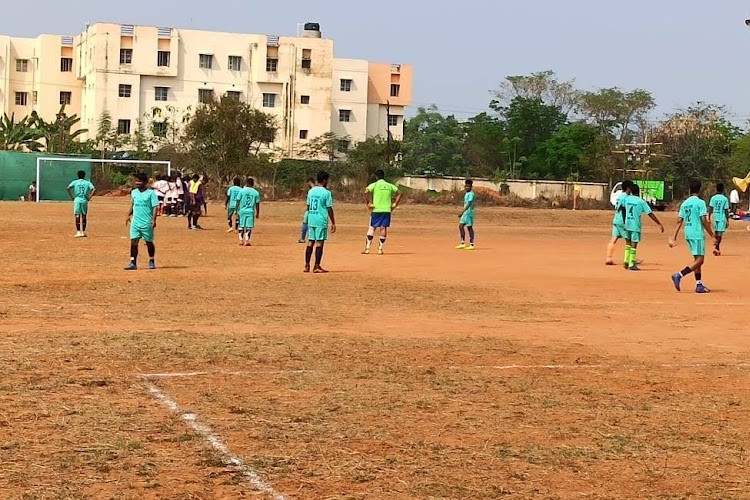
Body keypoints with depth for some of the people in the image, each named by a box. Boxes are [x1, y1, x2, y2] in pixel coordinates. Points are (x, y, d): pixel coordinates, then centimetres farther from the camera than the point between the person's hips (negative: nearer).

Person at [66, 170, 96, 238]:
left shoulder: (75, 182, 5)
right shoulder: (87, 183, 6)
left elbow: (68, 188, -11)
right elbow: (94, 189, -8)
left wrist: (71, 197, -3)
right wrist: (89, 197, -2)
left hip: (77, 200, -1)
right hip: (84, 200, 1)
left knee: (77, 216, 1)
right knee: (84, 216, 8)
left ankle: (78, 232, -6)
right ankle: (83, 232, 9)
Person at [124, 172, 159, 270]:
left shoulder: (151, 193, -8)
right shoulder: (134, 192, 8)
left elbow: (155, 207, -10)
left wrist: (154, 220, -18)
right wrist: (129, 215, 15)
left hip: (147, 223, -4)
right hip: (135, 222, 4)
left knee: (149, 242, 8)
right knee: (134, 242, -4)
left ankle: (151, 262, 24)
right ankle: (133, 263, -3)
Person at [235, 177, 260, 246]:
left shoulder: (242, 191, -2)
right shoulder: (256, 192, 0)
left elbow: (238, 201, -2)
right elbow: (257, 204, 2)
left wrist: (236, 209, 7)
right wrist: (257, 213, 11)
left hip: (242, 211, 0)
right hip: (251, 211, 0)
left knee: (241, 226, 9)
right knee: (249, 227, 4)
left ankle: (241, 241, 10)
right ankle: (247, 240, -5)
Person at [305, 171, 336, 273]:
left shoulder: (311, 191, 8)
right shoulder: (326, 193, -10)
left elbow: (308, 207, 13)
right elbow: (329, 209, -9)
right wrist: (333, 223, -4)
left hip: (311, 220, 6)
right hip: (321, 220, -6)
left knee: (310, 242, 11)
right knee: (319, 243, -2)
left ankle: (307, 265, 11)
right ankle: (317, 267, -1)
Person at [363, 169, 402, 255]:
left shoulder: (374, 185, 0)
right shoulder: (389, 185, 11)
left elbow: (367, 192, -18)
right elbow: (399, 194, 10)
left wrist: (369, 203, -10)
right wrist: (395, 204, 10)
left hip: (376, 210, -2)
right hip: (387, 210, 2)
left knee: (372, 228, 3)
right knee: (383, 229, 5)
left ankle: (367, 249, -4)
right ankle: (380, 249, 3)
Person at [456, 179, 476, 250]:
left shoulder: (471, 194, -14)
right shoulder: (466, 194, 16)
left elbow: (469, 204, -23)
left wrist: (462, 212, -29)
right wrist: (462, 213, 25)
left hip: (469, 212, -10)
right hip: (465, 213, 10)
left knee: (469, 227, -5)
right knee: (461, 226, 7)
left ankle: (471, 245, -1)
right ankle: (462, 243, 9)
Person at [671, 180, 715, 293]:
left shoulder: (684, 203, 10)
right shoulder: (700, 202, -9)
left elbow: (680, 221, 9)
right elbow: (704, 220, -14)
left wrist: (674, 238, 11)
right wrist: (712, 235, -7)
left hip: (688, 234, 7)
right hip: (697, 234, -7)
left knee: (697, 259, 15)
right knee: (699, 260, -7)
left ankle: (699, 285, 15)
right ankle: (679, 275, -20)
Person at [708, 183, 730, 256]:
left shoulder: (713, 198, 2)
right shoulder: (725, 199, -6)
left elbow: (710, 208, 0)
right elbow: (726, 211, -6)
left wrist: (709, 218, 5)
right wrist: (727, 221, -1)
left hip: (715, 217, 4)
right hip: (722, 218, -4)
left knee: (716, 232, 15)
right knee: (720, 233, -6)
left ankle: (718, 248, 22)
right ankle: (716, 247, -22)